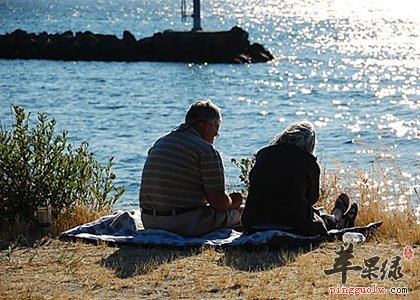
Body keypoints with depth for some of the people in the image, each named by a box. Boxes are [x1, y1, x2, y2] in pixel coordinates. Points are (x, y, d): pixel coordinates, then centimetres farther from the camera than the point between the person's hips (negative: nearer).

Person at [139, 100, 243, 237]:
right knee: (240, 212, 10)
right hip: (186, 225, -8)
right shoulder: (206, 150, -9)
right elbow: (219, 202, -12)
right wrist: (232, 201, 12)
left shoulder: (159, 143, 15)